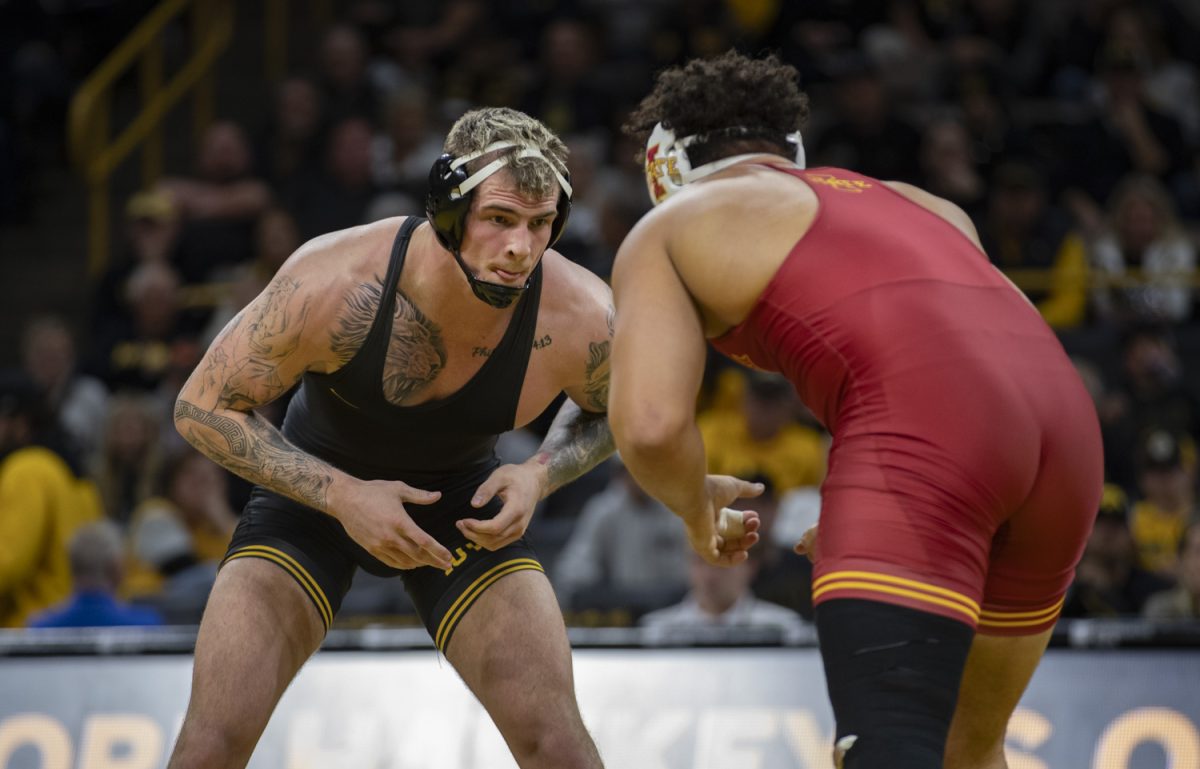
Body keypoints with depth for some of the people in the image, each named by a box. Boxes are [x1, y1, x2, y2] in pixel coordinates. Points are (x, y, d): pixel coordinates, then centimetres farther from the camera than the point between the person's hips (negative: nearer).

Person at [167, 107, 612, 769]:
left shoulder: (580, 320, -27)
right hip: (314, 484, -1)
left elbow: (606, 411, -1)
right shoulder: (332, 284, -35)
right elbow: (201, 409, -22)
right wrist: (343, 497, -32)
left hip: (463, 504, 2)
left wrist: (540, 476, -22)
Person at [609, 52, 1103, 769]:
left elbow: (651, 426, 4)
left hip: (915, 425, -6)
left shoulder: (666, 231, 19)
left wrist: (698, 509, 26)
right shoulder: (925, 205, 37)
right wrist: (858, 532, 43)